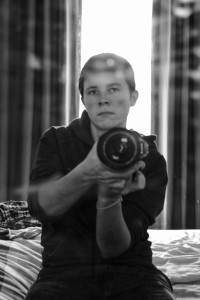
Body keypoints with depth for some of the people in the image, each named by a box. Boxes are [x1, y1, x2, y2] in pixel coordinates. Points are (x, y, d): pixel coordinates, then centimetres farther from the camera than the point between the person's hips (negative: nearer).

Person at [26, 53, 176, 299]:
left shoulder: (150, 161, -1)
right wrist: (86, 174, -37)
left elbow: (114, 248, -10)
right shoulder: (56, 141, 2)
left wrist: (109, 199, -31)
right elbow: (40, 206, -18)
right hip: (65, 272, 0)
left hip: (131, 272, 1)